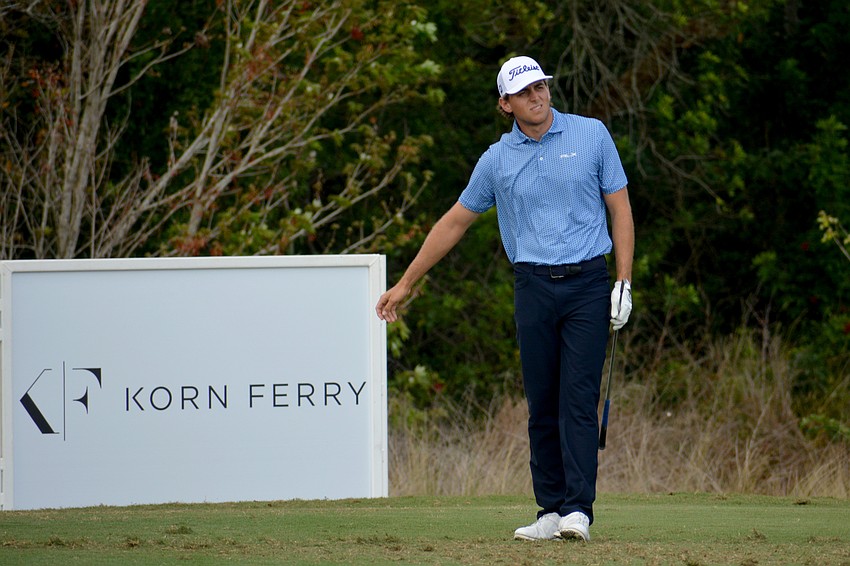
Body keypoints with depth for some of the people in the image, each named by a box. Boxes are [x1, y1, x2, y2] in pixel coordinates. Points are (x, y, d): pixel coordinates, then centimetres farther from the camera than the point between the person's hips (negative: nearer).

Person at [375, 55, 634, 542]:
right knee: (542, 406, 3)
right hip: (534, 287, 2)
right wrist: (406, 285, 15)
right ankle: (551, 511, 6)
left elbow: (620, 208, 4)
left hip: (588, 285, -2)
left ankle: (579, 510, -14)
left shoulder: (592, 136, 2)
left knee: (579, 400, -10)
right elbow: (455, 222, 14)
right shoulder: (497, 160, 6)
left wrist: (624, 283, -4)